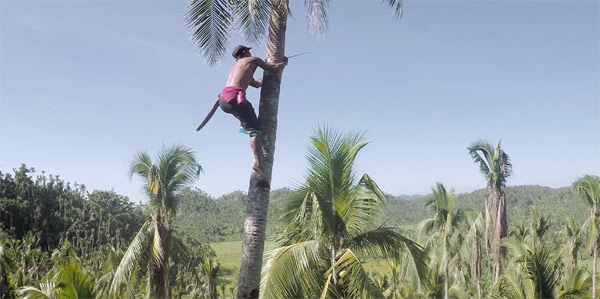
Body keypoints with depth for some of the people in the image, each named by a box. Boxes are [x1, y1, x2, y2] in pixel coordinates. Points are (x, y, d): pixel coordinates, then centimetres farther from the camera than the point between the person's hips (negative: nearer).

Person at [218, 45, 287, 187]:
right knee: (254, 130, -12)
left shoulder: (235, 66, 36)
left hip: (223, 99, 7)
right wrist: (285, 62, 33)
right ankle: (258, 163, -29)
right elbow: (275, 68, 14)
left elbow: (256, 84, 41)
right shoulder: (252, 60, 15)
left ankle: (243, 125, 19)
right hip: (235, 97, -7)